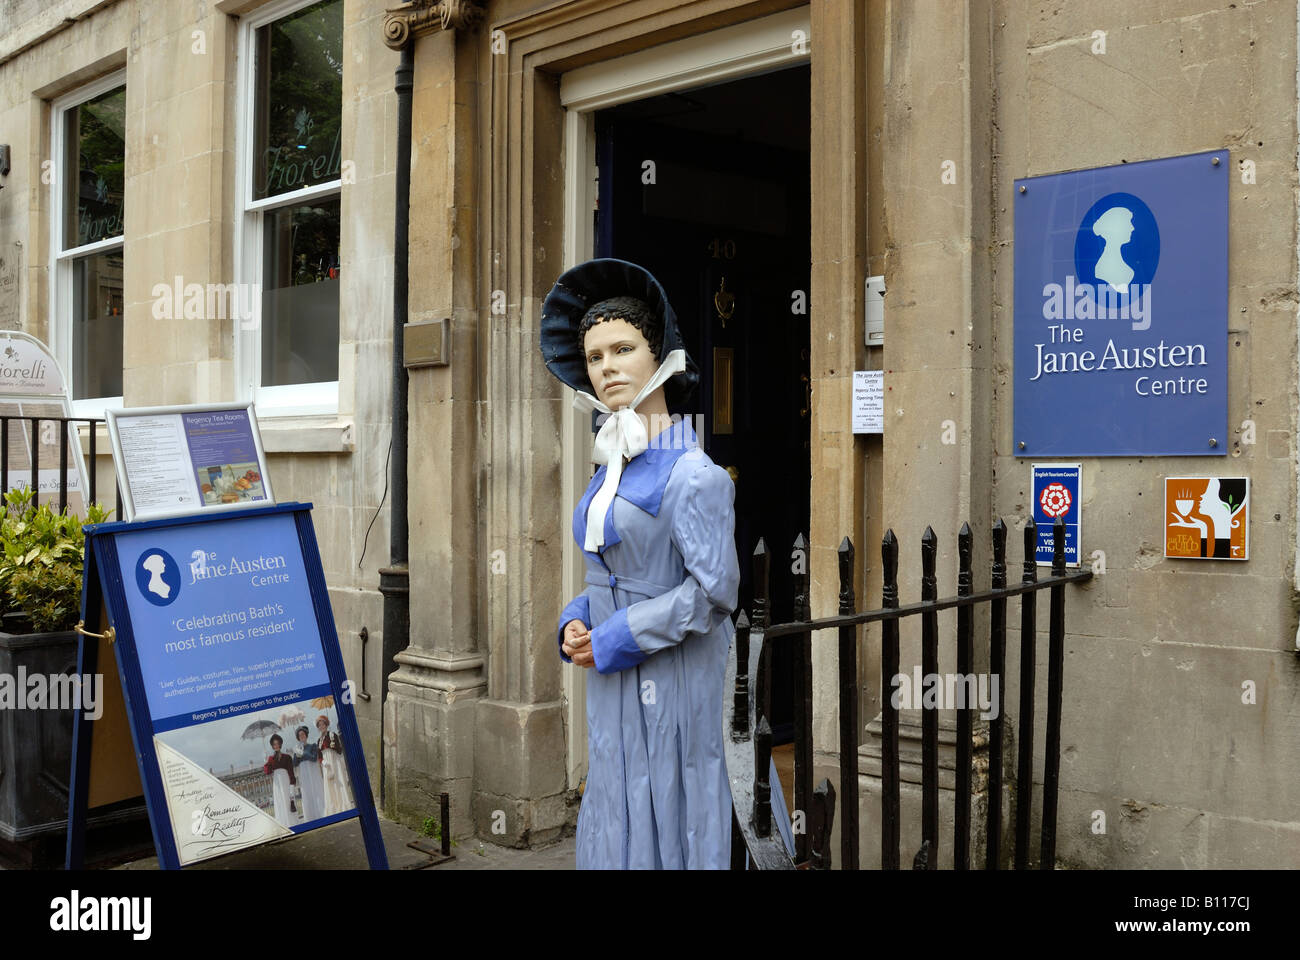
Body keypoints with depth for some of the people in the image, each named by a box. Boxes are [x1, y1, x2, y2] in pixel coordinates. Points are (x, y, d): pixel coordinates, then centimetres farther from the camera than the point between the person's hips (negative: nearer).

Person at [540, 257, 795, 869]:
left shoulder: (691, 472, -16)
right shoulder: (613, 470, 10)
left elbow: (713, 590, -21)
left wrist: (612, 641, -17)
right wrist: (576, 623, 0)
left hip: (677, 682, -8)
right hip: (617, 685, 8)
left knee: (676, 831, 3)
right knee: (624, 829, 17)